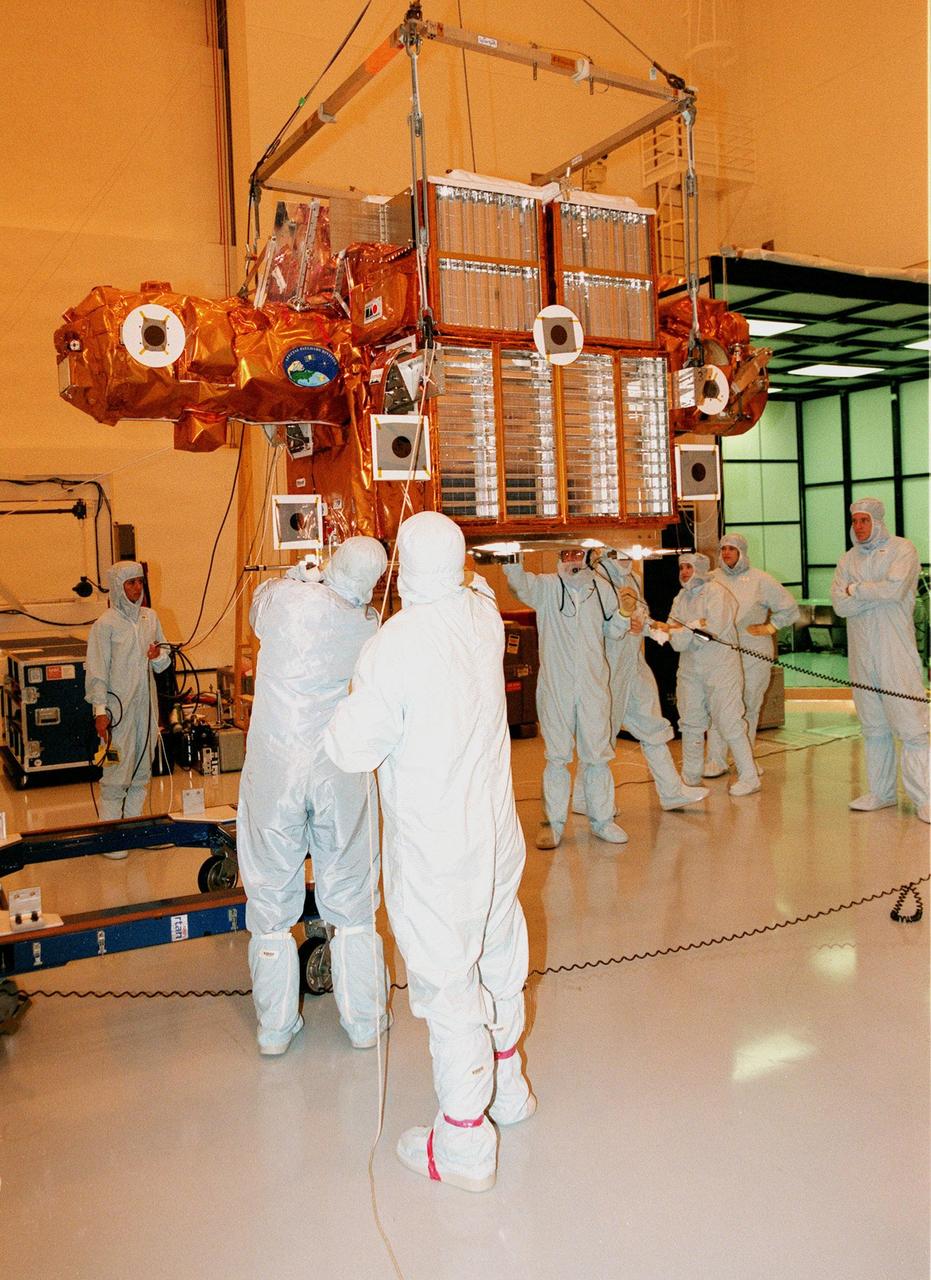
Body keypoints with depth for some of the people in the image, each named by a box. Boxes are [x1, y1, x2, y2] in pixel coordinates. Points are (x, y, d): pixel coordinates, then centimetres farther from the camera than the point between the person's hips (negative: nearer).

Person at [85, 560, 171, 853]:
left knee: (142, 768, 12)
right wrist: (100, 710, -15)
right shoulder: (105, 624, -9)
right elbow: (97, 670, -11)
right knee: (117, 770, -4)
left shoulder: (150, 617, 8)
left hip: (146, 702, 6)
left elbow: (164, 660, 16)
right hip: (119, 706, -6)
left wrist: (158, 657, -7)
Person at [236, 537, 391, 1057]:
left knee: (272, 897, 12)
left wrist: (303, 574, 25)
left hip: (274, 772, -1)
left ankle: (276, 1026, 24)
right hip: (341, 778, 1)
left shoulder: (288, 598, -11)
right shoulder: (370, 628, -5)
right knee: (351, 898, 14)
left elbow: (258, 607, 11)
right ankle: (364, 1020, 26)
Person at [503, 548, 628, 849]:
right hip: (556, 686, -2)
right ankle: (554, 822, 15)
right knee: (557, 756, 4)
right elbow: (520, 582, -24)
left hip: (594, 686, 2)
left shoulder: (602, 591, 10)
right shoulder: (547, 587, -1)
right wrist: (511, 558, -39)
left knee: (597, 754, 9)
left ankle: (602, 819, 22)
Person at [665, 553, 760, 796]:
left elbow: (714, 629, -20)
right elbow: (674, 639, 4)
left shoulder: (716, 592, -8)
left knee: (729, 722, -7)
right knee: (690, 723, 12)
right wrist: (697, 628, -14)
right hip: (690, 668, 7)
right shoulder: (681, 598, 12)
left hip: (720, 666, -7)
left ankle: (748, 777, 2)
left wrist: (684, 629, -7)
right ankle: (690, 776, 25)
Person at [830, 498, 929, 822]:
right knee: (873, 727, 10)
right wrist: (876, 592, -10)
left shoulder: (901, 549, 0)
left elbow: (894, 589, -17)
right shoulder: (848, 560, 14)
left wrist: (856, 590, -4)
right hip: (862, 656, 5)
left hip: (896, 654, -5)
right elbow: (840, 605, -1)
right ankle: (880, 792, 19)